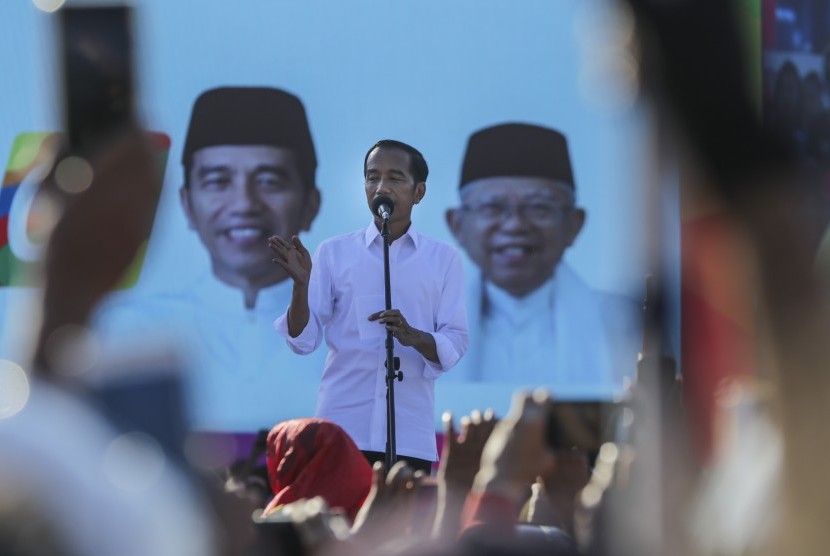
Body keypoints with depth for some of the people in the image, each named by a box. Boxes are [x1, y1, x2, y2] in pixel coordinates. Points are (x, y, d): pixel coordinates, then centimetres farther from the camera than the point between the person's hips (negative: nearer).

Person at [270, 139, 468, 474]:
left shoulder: (443, 258, 10)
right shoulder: (333, 253, 10)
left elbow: (454, 345, 4)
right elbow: (304, 341, 4)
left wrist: (413, 337, -16)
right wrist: (301, 284, -14)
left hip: (410, 434, 0)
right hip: (341, 429, 0)